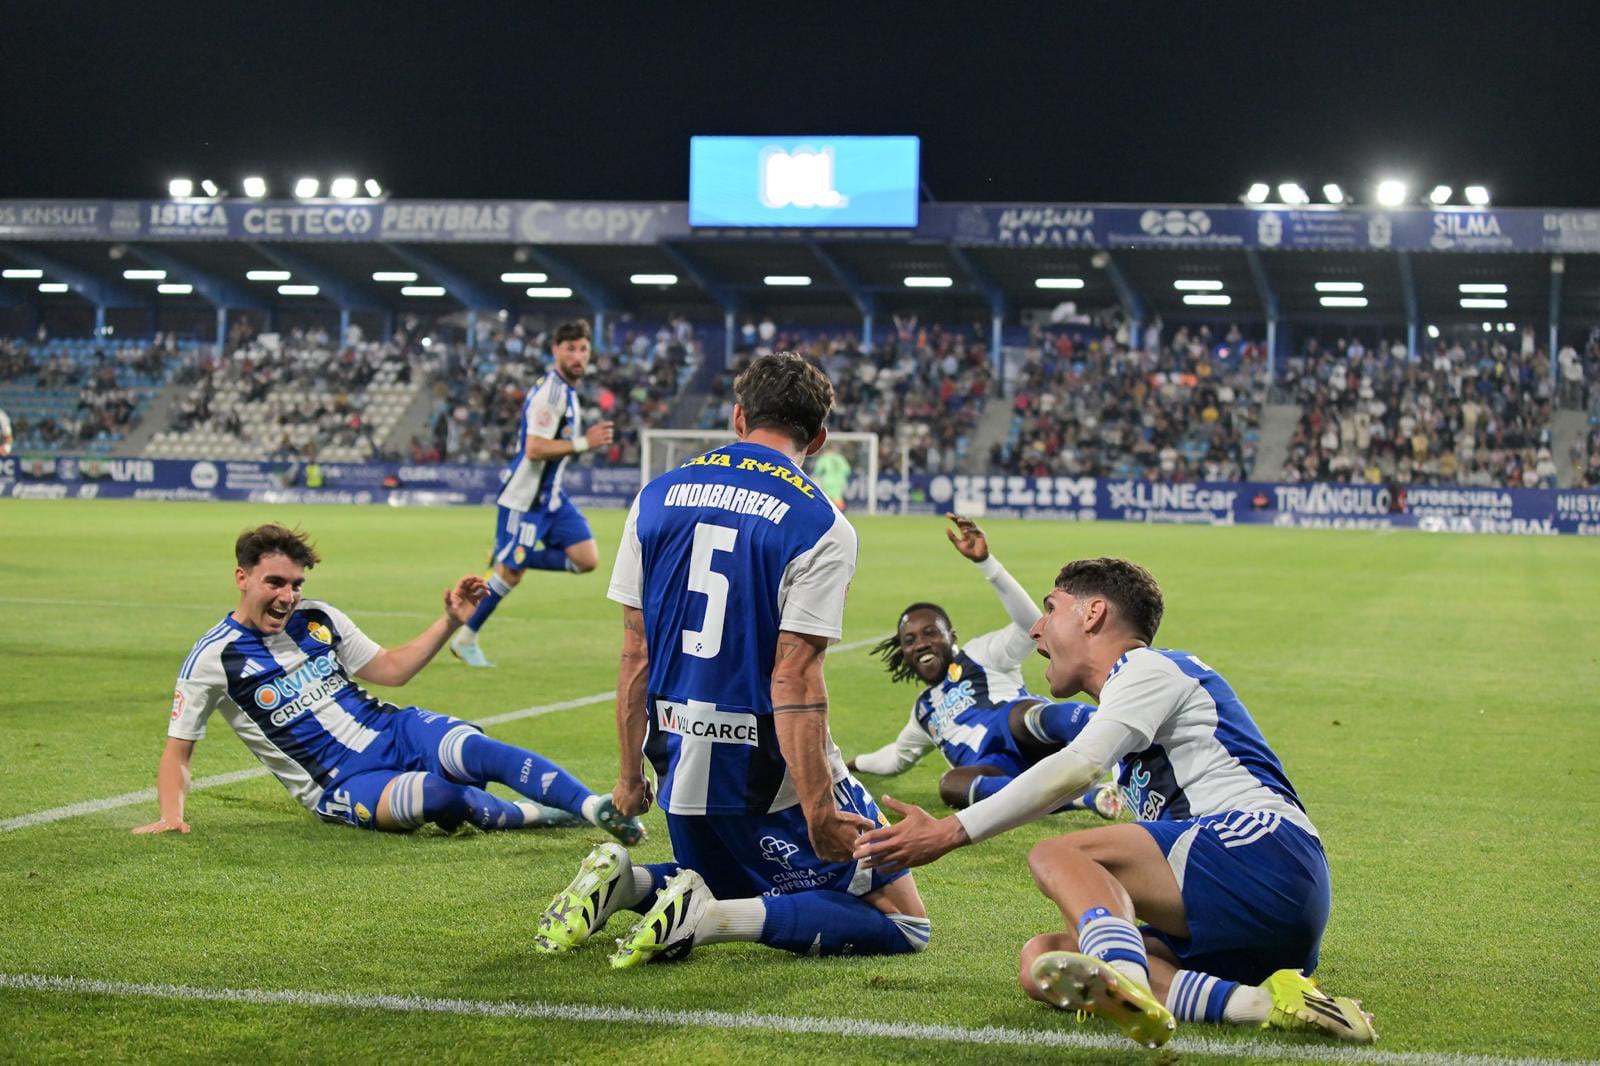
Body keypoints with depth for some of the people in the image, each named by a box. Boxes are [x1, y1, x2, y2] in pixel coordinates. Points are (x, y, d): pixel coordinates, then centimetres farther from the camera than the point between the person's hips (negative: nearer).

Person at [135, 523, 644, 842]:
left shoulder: (317, 617, 10)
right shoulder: (213, 658, -4)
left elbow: (390, 669, 19)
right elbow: (177, 750, 2)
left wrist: (450, 620, 9)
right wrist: (170, 815, -15)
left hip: (394, 730, 5)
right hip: (345, 786, -5)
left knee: (478, 750, -29)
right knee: (436, 795, -37)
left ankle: (599, 809, -31)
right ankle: (527, 814, -12)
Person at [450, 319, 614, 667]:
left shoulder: (566, 390, 11)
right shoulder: (551, 391, -20)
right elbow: (535, 449, -27)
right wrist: (584, 443, -25)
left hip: (550, 496, 9)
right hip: (524, 498, -9)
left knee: (586, 559, -3)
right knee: (510, 572, -1)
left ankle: (508, 559, 10)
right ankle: (465, 639, 15)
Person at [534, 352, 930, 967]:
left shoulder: (658, 496, 4)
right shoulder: (819, 526, -12)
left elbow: (635, 658, 5)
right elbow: (793, 681, -18)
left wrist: (631, 778, 14)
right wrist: (818, 815, -16)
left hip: (679, 758, 7)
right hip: (771, 773, -6)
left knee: (733, 890, 31)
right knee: (903, 921, 3)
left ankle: (620, 882, 1)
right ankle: (705, 917, -14)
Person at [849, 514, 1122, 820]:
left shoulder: (979, 655, 20)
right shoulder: (924, 709, 39)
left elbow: (1030, 625, 1)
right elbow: (899, 756, 58)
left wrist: (985, 562, -8)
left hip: (1030, 740, -4)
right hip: (996, 769, 4)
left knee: (1022, 715, -42)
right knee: (951, 783, -35)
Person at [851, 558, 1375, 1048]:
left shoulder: (1149, 668, 4)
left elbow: (1078, 768, -14)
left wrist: (950, 832, -16)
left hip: (1263, 850, -9)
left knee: (1056, 854, -19)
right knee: (1042, 964, -5)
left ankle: (1127, 984, -51)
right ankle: (1264, 1003, -24)